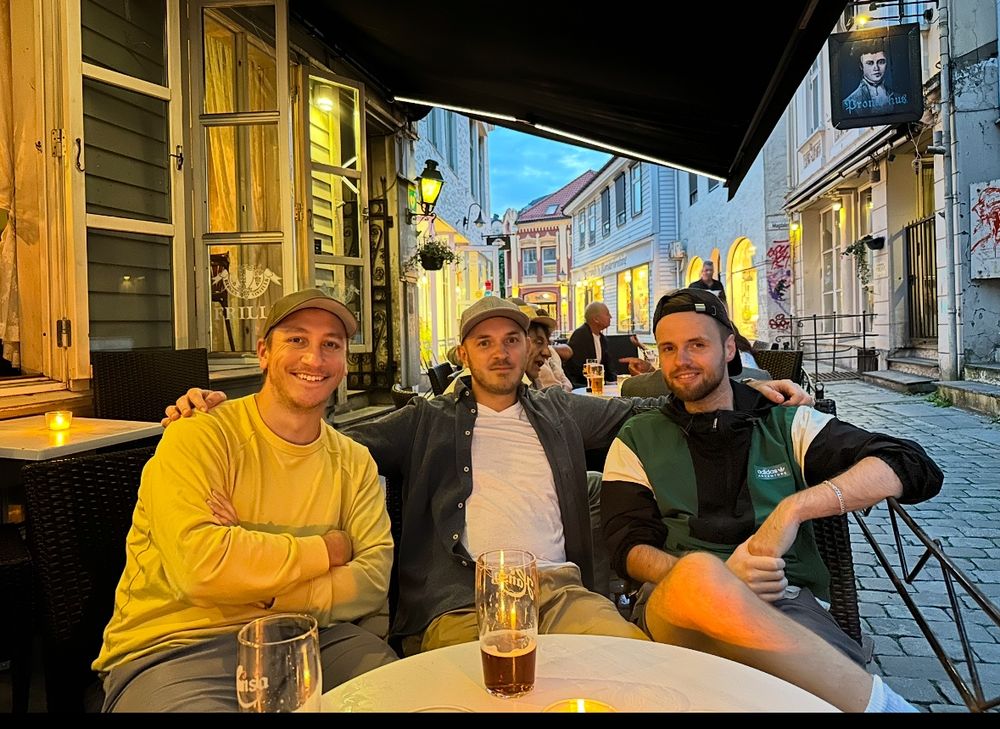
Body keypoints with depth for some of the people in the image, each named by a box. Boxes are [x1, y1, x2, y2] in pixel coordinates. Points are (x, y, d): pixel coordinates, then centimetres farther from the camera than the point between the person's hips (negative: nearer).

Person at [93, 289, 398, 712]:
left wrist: (264, 591, -18)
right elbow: (199, 565, -24)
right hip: (176, 646, -4)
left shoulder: (354, 463, 7)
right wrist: (326, 550, -12)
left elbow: (373, 582, -3)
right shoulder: (198, 439, -10)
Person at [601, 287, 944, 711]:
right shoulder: (637, 441, 15)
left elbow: (914, 468, 2)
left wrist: (793, 508, -15)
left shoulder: (786, 423, 15)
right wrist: (717, 578, -17)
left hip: (785, 600, -1)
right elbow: (629, 548, 4)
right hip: (677, 602, 2)